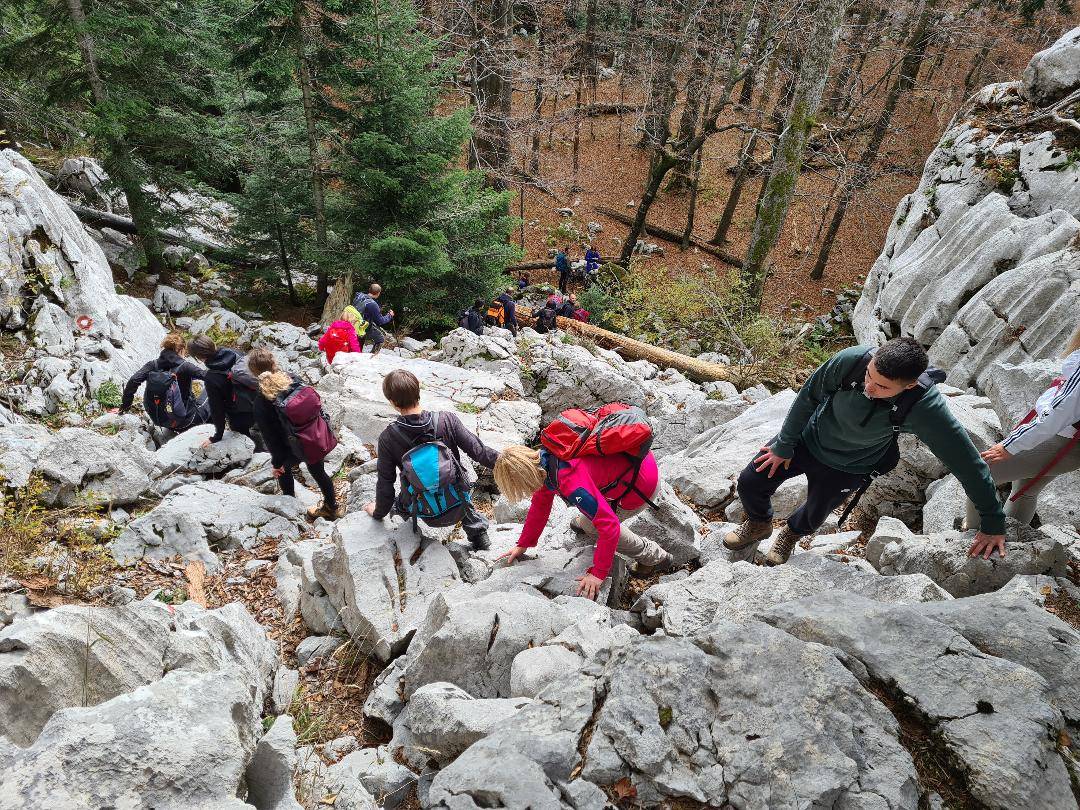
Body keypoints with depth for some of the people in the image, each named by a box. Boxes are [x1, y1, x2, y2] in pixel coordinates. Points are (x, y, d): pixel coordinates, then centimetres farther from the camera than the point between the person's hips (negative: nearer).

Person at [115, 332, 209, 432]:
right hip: (184, 420, -4)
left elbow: (133, 381, -8)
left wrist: (124, 407, 1)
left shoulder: (153, 365, -4)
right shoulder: (184, 367, -16)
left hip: (159, 420, 4)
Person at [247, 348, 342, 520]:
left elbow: (270, 437, -17)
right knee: (319, 472, 27)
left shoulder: (261, 403, -25)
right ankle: (333, 507, 46)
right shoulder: (294, 380, -15)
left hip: (294, 451, -3)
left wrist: (277, 462, -3)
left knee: (283, 470, 30)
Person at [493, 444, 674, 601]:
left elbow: (609, 526, -30)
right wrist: (523, 545, 17)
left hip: (642, 485, -8)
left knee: (592, 525, 2)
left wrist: (598, 573, -21)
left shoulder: (570, 482, -33)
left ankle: (655, 558, 16)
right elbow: (540, 503, 11)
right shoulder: (542, 461, -5)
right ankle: (586, 523, 53)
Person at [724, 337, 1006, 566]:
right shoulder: (851, 360, -33)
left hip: (846, 469, -1)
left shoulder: (926, 409, -36)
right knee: (750, 484, 4)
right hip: (808, 438, 1)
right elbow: (809, 396, -15)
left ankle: (792, 533, 57)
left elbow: (968, 463, -23)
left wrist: (993, 522, -14)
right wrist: (784, 445, -7)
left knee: (812, 517, 18)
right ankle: (759, 524, 41)